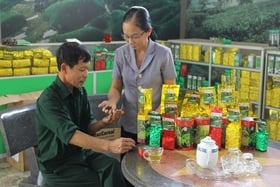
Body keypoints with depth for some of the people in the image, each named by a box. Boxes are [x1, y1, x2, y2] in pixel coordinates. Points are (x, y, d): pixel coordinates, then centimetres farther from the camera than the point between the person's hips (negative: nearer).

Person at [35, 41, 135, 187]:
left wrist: (104, 121, -15)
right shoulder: (48, 99, -21)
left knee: (114, 166, -20)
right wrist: (109, 145, -43)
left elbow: (87, 127, 7)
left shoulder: (80, 91, 1)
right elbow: (69, 134, -34)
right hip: (57, 164, -5)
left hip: (80, 152, 5)